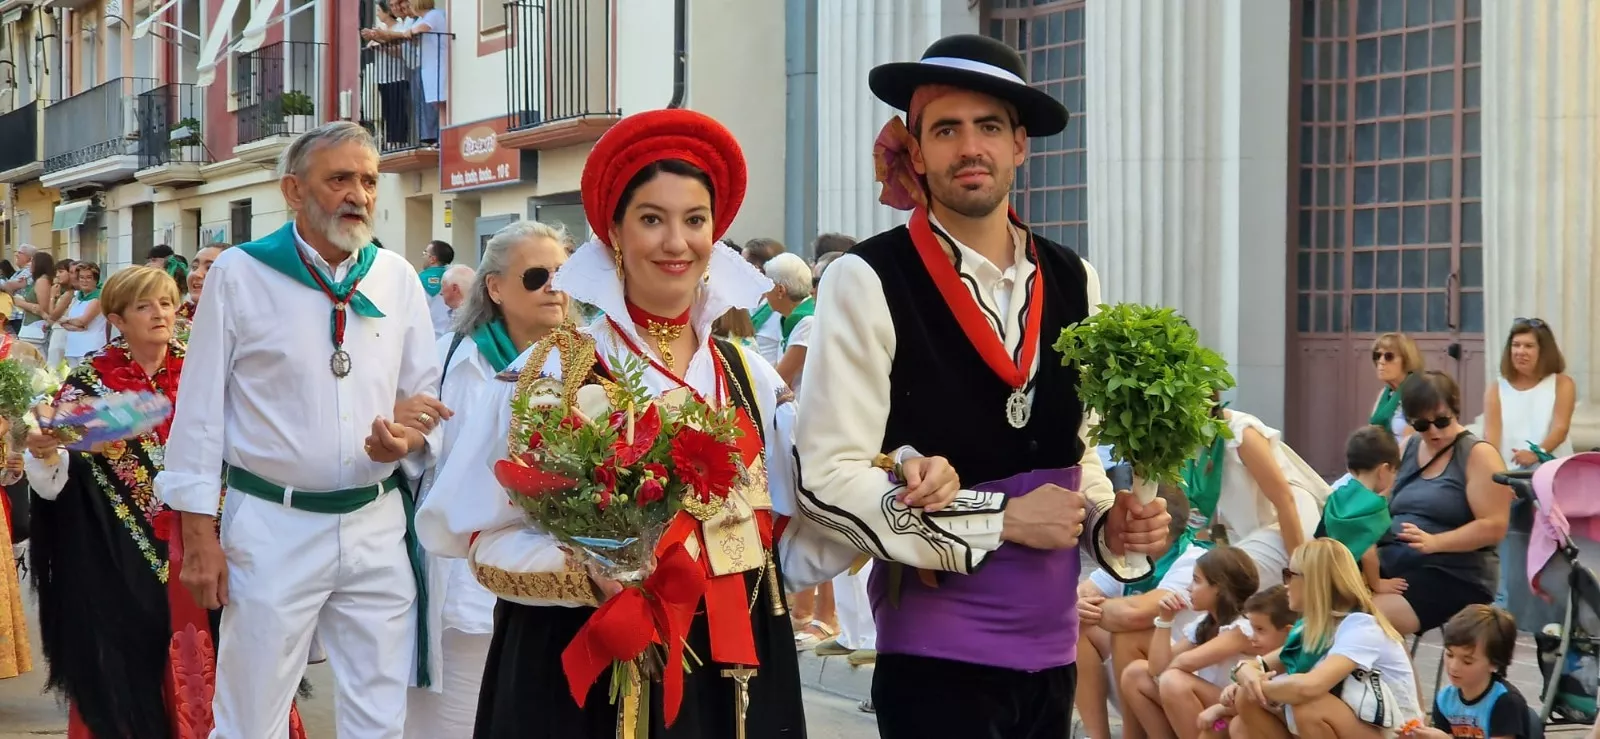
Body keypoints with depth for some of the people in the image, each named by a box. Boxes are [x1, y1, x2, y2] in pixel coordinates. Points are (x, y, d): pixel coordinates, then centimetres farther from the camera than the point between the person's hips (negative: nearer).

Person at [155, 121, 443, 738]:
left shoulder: (397, 278, 7)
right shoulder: (239, 274, -3)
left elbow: (427, 398, 14)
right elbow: (200, 409, -1)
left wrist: (408, 440, -10)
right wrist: (199, 532, -5)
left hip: (377, 523, 3)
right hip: (272, 526, -3)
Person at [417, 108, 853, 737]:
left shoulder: (749, 379, 6)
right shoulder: (556, 371, -8)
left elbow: (788, 550, 6)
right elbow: (488, 540, -9)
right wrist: (589, 574, -25)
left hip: (733, 672, 4)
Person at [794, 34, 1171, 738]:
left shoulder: (1073, 282, 6)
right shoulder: (868, 282, -10)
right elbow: (826, 476, -14)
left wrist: (1113, 523, -2)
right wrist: (1002, 520, -14)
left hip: (1052, 647, 5)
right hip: (936, 655, -5)